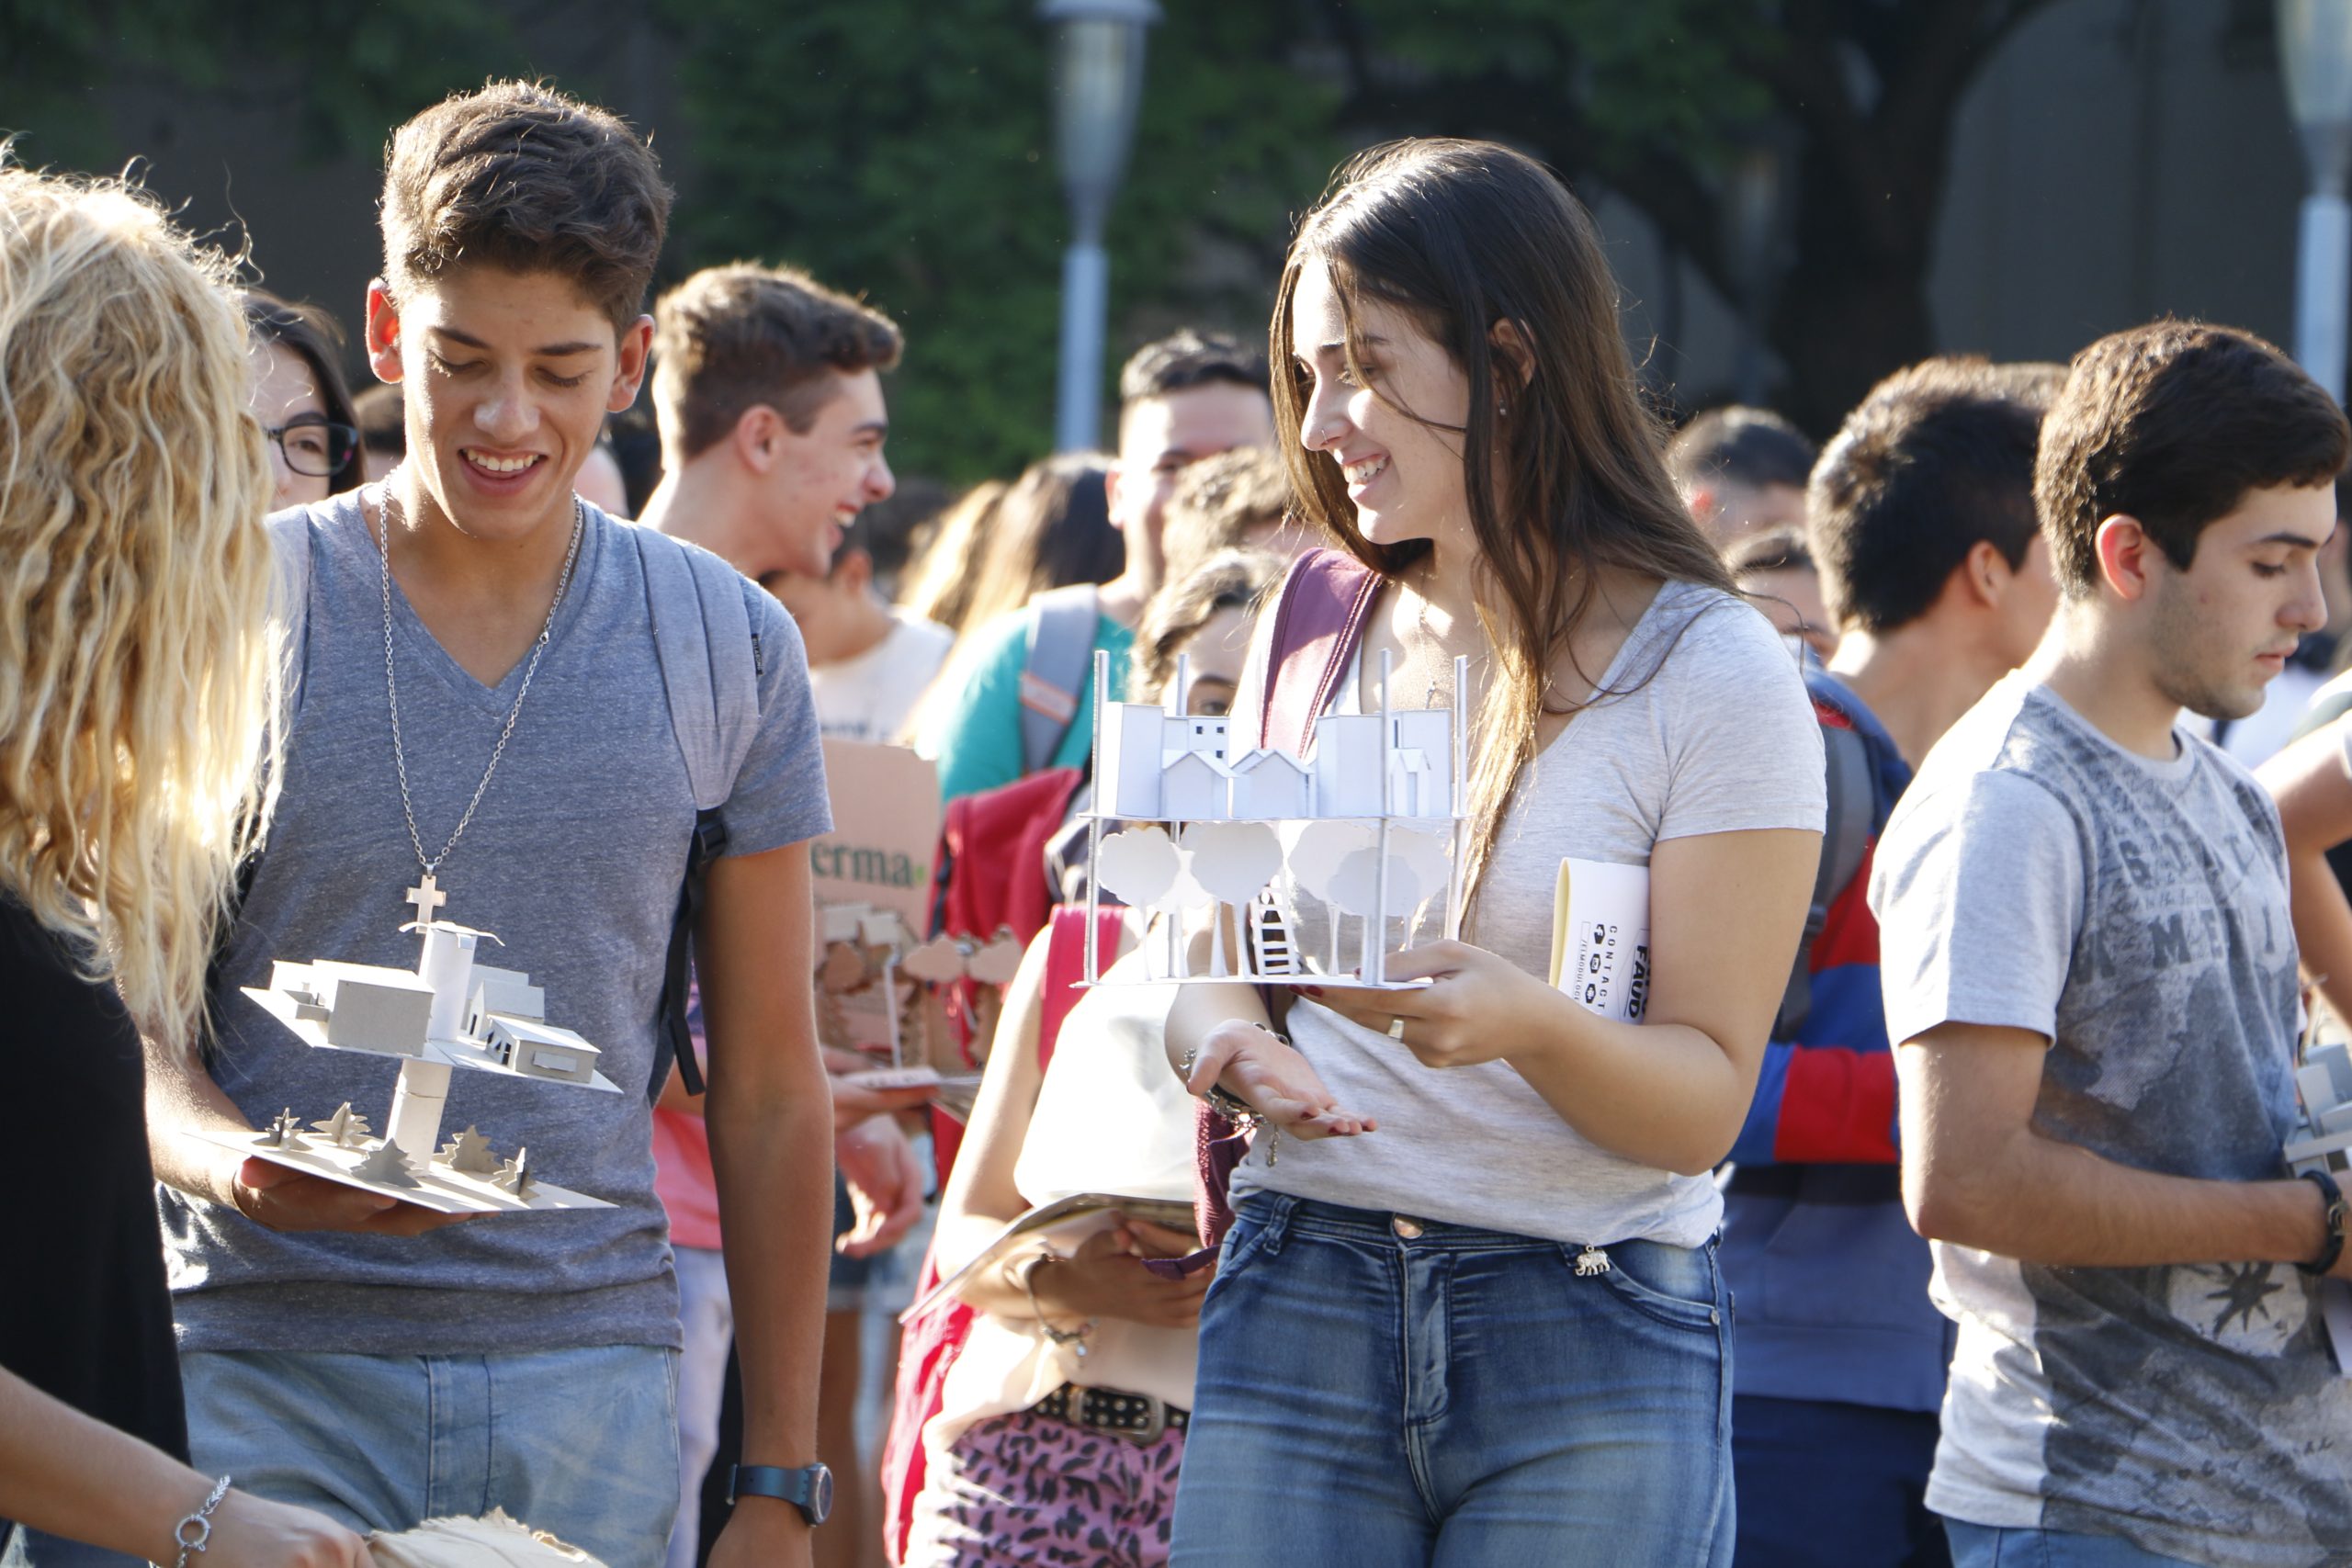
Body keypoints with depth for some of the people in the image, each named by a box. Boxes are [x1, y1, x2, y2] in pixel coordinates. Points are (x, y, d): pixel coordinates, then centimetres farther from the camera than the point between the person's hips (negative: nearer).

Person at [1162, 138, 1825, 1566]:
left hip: (1592, 1336, -3)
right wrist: (1231, 1044, -11)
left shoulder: (1712, 673, -4)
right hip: (1298, 1296, 3)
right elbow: (1216, 960, 13)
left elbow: (1704, 1101, -7)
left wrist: (1527, 1023, -27)